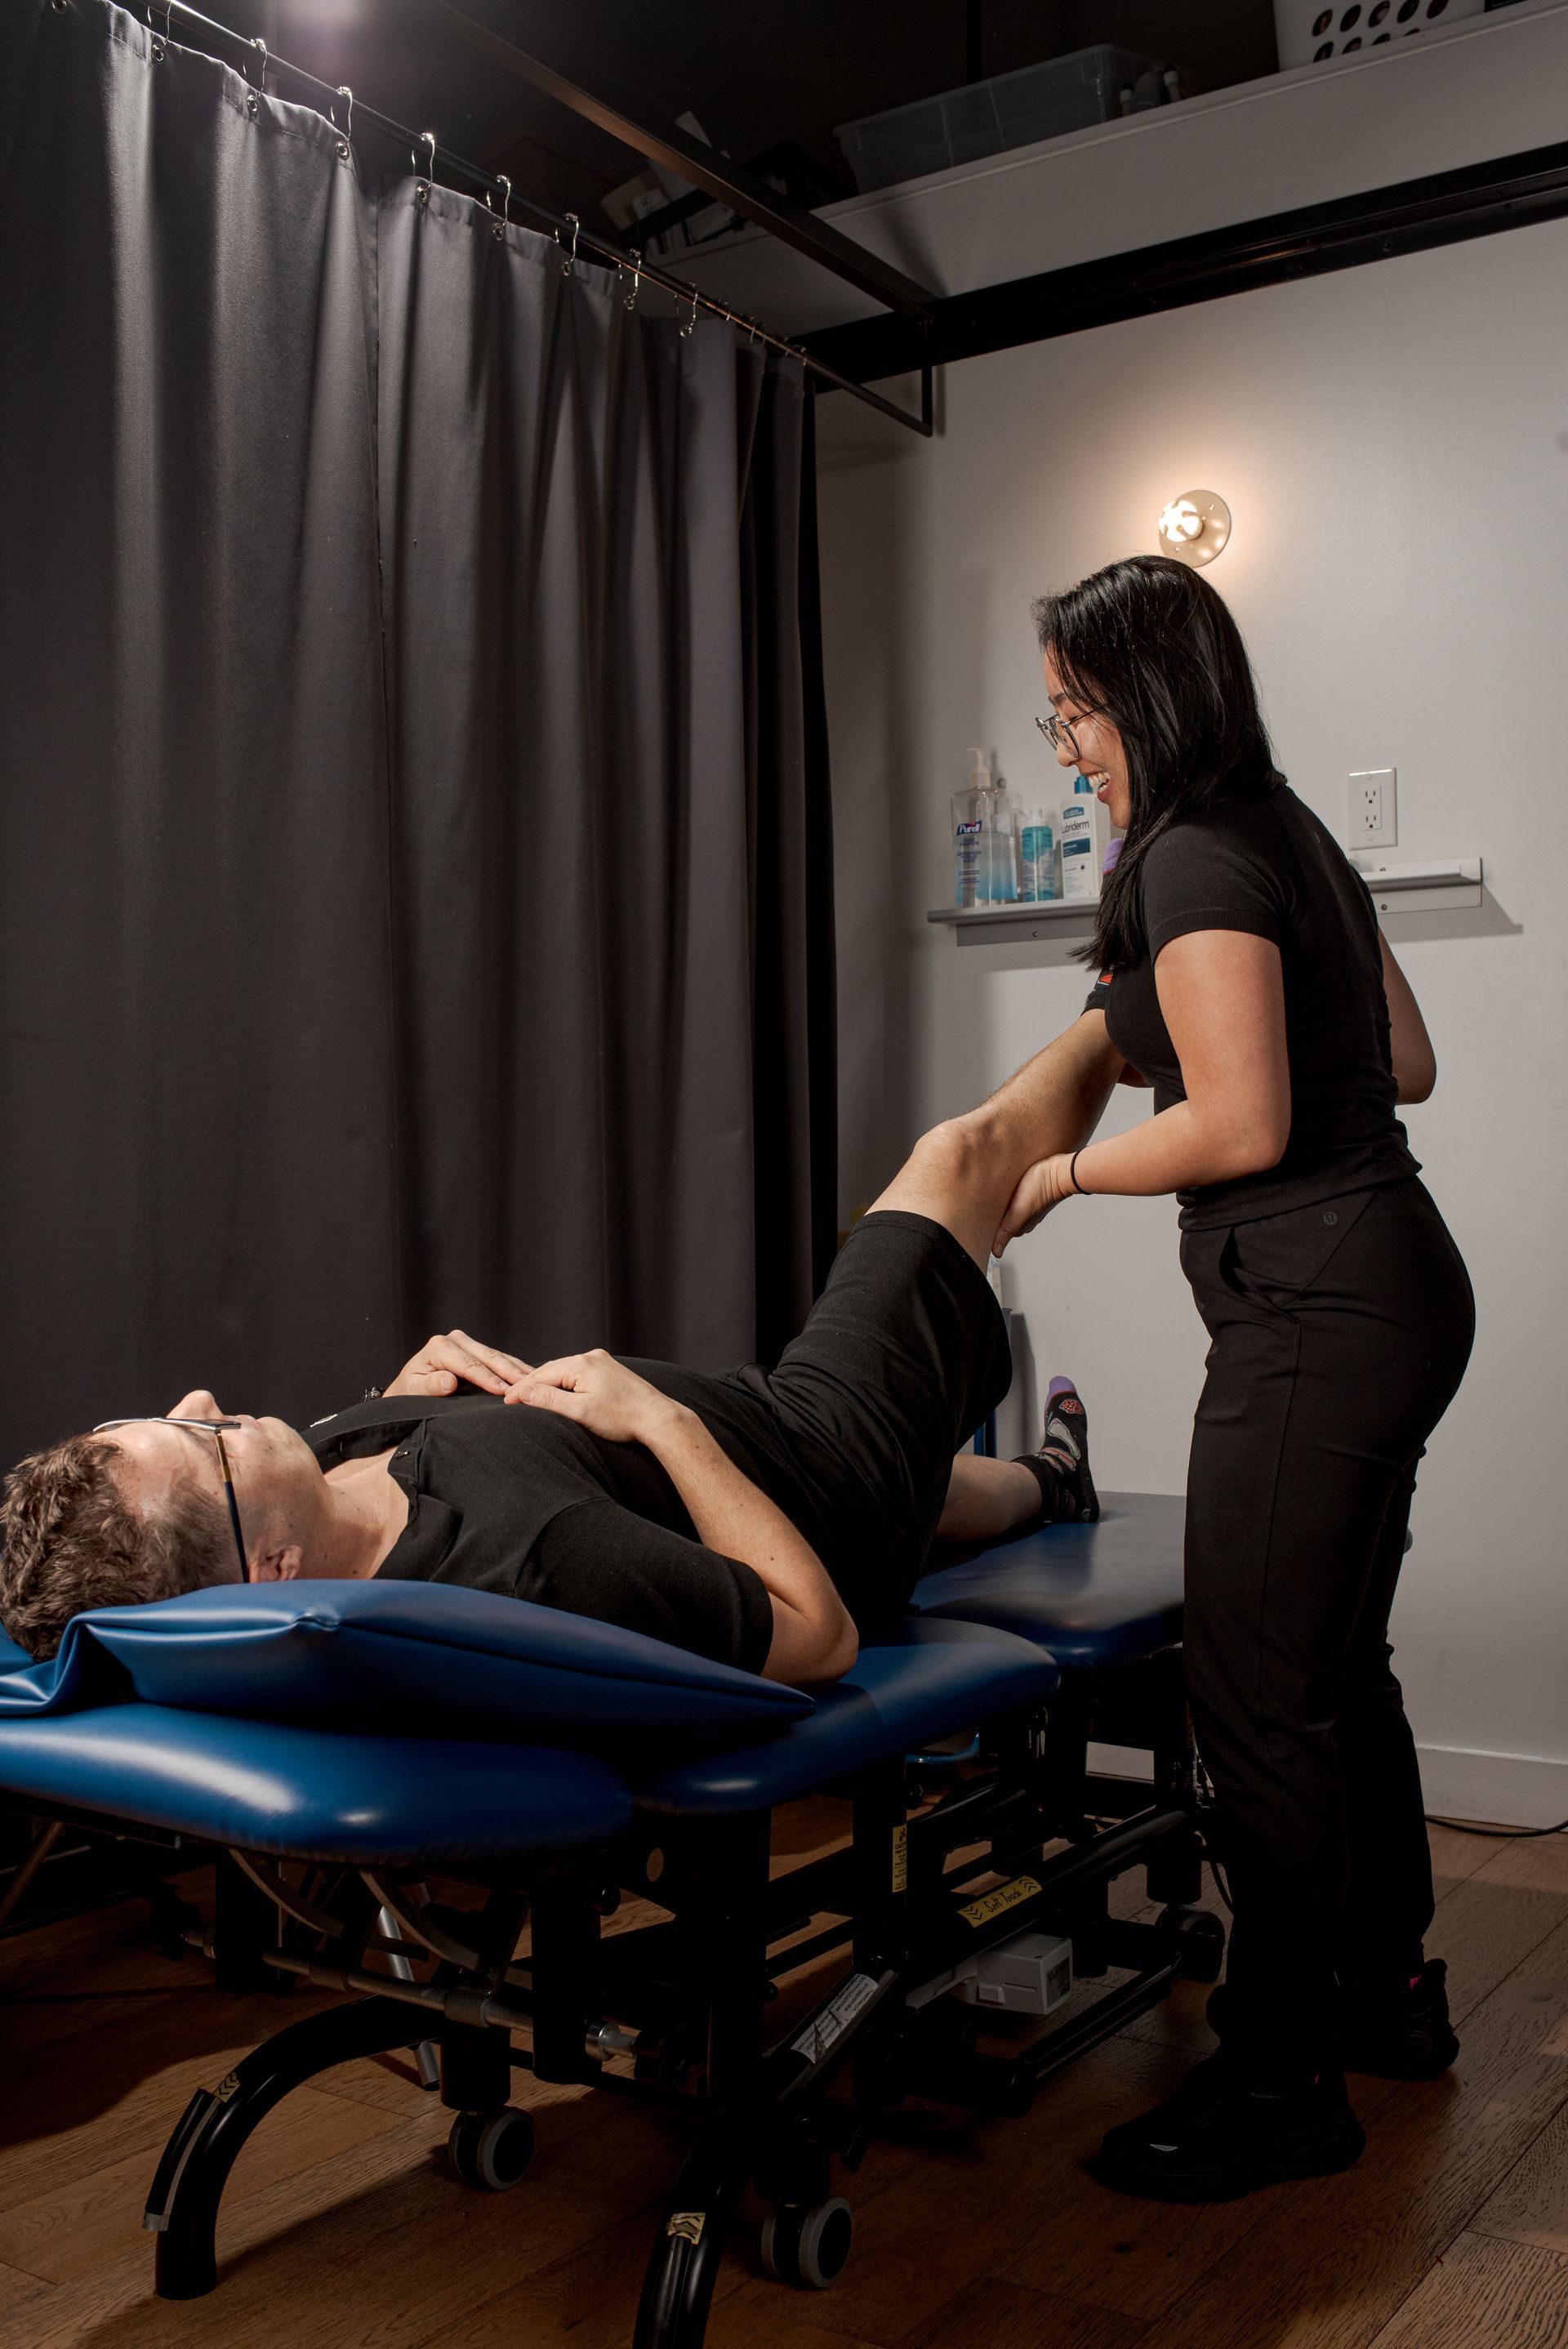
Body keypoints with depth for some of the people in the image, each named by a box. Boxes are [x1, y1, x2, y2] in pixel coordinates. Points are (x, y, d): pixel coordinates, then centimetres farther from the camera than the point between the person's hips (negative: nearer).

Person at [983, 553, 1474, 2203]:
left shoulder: (1197, 858, -12)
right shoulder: (1289, 836, 17)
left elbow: (1242, 1126, -19)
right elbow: (1404, 1065, 21)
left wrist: (1065, 1172, -5)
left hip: (1317, 1307, -11)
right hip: (1388, 1281, 11)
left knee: (1257, 1694, -4)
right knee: (1335, 1667, 19)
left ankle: (1280, 2081, 7)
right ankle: (1388, 1994, 34)